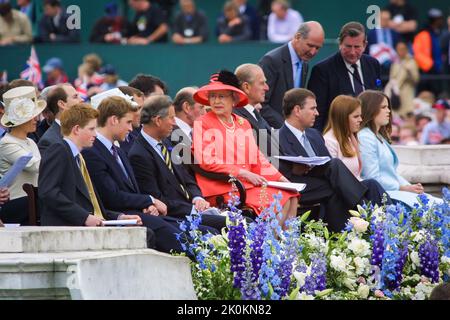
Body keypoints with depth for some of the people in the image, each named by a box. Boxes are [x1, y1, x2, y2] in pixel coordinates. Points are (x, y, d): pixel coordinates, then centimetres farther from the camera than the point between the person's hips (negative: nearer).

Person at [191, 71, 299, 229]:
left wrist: (280, 178, 2)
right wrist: (242, 173, -15)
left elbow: (256, 157, 17)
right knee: (267, 201, -24)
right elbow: (206, 161, -10)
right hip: (223, 188, -7)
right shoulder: (203, 124, 0)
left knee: (290, 197, -9)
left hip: (249, 182, 7)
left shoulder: (243, 124, 18)